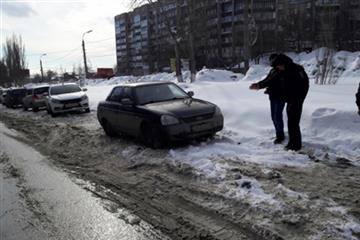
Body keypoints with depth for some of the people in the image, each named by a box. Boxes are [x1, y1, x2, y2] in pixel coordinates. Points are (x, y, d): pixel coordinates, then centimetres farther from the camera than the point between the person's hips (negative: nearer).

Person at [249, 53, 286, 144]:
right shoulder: (273, 70, 13)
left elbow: (272, 81, -25)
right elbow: (266, 80, 9)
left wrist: (259, 86, -30)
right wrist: (257, 84, -7)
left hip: (280, 96, -8)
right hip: (273, 96, 8)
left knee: (277, 116, -8)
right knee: (274, 117, 11)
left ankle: (280, 135, 4)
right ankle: (279, 134, 23)